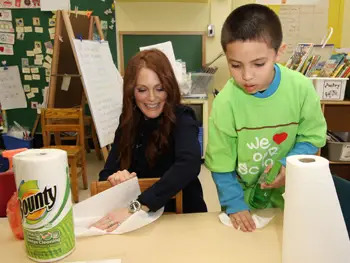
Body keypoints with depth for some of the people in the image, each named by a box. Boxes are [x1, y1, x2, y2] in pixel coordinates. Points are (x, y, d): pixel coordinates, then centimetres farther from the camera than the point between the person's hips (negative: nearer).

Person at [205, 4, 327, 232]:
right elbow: (221, 163, -14)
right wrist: (234, 203, -17)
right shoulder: (226, 101, -24)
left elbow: (312, 137, -6)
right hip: (243, 196, -1)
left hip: (288, 192, 2)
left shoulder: (301, 88, -20)